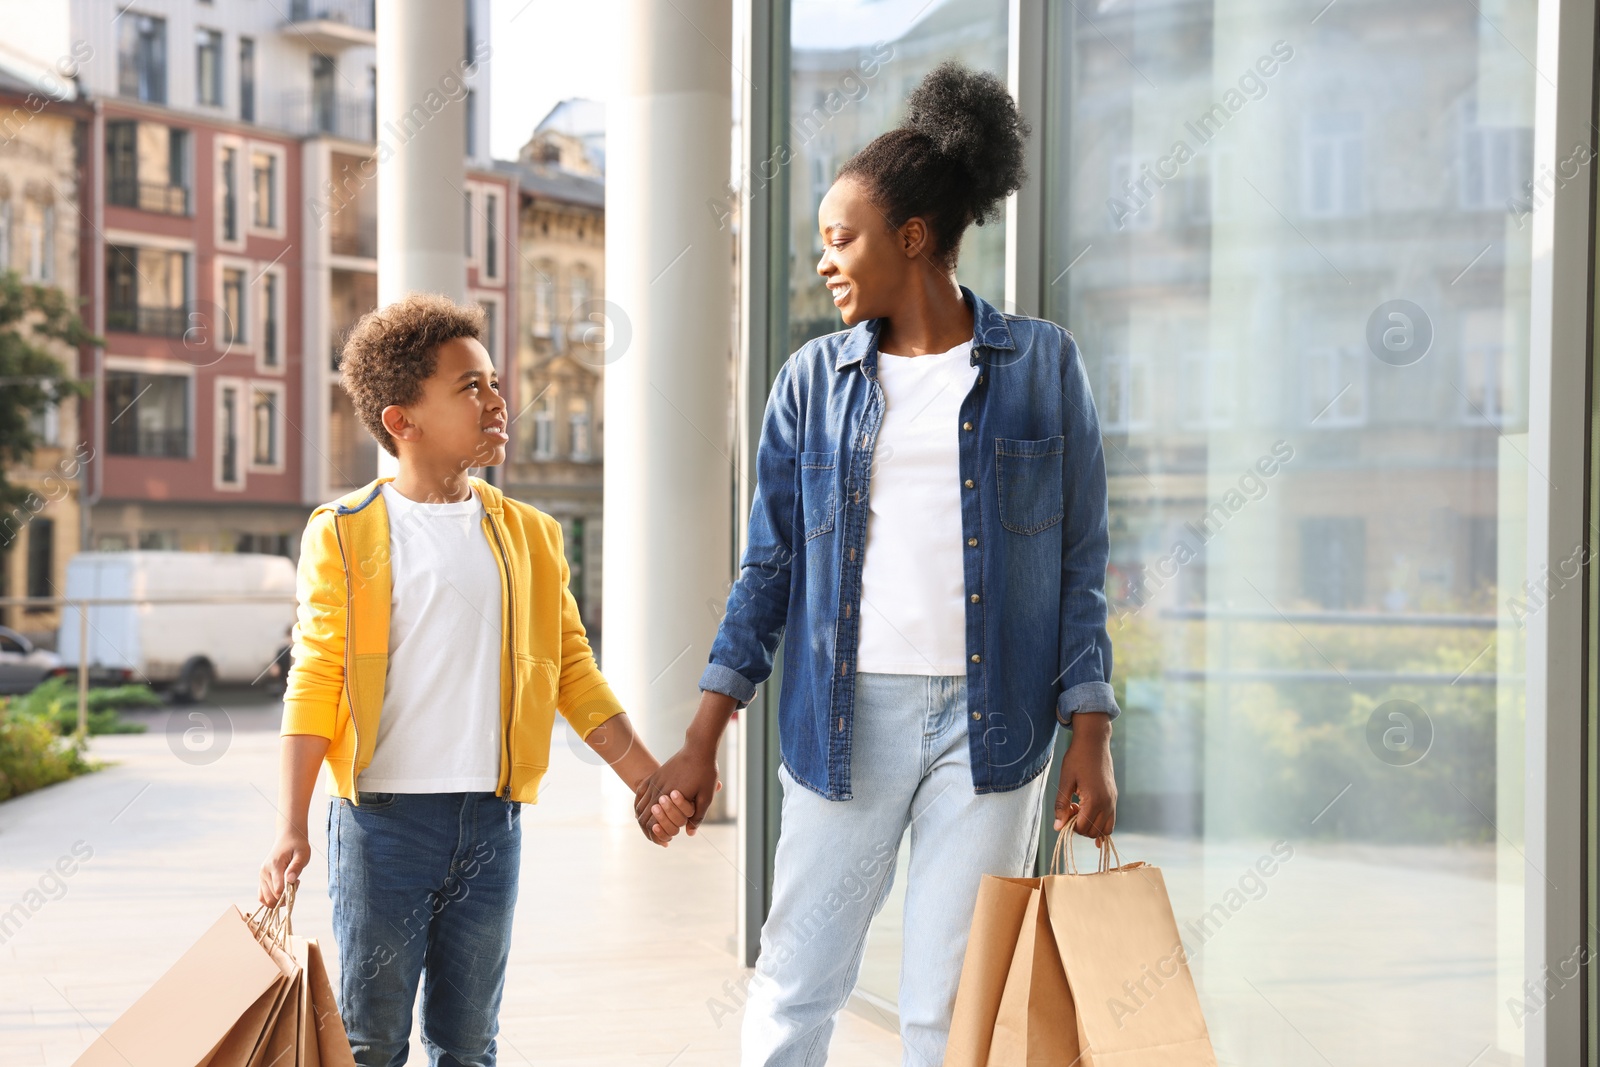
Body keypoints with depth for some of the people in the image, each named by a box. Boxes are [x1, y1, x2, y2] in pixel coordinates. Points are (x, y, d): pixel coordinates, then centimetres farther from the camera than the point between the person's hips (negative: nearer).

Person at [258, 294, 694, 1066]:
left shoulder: (528, 535, 9)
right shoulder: (344, 534, -1)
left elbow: (572, 670, 12)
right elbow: (315, 682, -4)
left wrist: (647, 778, 7)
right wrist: (291, 826, -11)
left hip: (492, 822, 3)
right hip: (383, 819, -3)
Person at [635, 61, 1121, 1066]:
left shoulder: (1043, 364, 2)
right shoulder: (816, 378, 7)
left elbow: (1079, 561, 3)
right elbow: (770, 563, 7)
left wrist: (1091, 739, -4)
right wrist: (702, 743, 3)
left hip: (990, 716, -2)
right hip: (845, 715, 2)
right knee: (795, 984, 5)